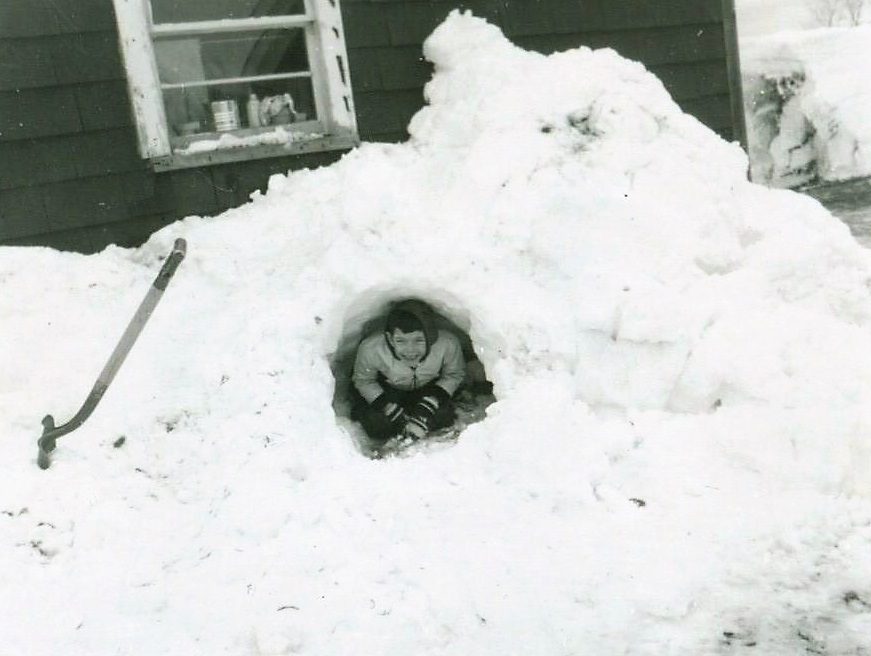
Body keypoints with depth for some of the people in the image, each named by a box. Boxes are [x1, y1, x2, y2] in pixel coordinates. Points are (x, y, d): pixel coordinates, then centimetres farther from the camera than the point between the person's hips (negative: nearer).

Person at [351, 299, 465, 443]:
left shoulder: (448, 344, -35)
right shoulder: (370, 349, -36)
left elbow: (454, 375, -13)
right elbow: (363, 381, -14)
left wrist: (430, 403, -26)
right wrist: (391, 410, -24)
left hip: (429, 390, 1)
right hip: (388, 391, -1)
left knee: (443, 416, -19)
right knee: (376, 426, -19)